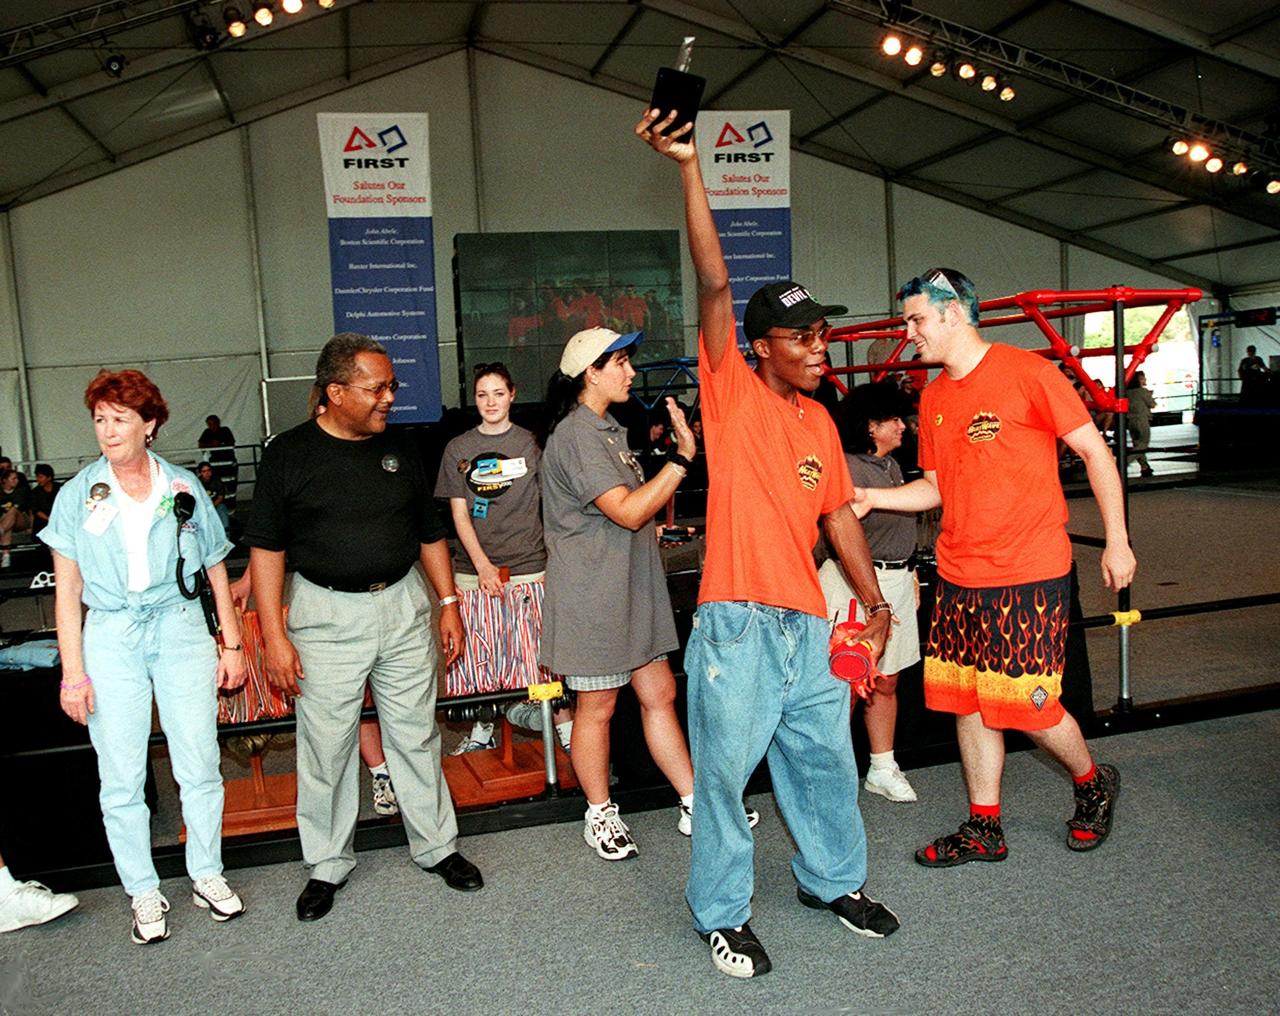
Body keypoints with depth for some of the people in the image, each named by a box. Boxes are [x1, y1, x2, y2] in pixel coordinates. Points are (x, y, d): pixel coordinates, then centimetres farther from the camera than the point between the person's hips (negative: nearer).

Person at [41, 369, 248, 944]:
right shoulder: (78, 495, 3)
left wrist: (232, 643, 9)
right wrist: (73, 670, -2)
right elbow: (67, 587, 3)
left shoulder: (184, 488, 4)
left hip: (180, 627, 0)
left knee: (200, 765, 3)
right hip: (111, 637, 0)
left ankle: (207, 876, 21)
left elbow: (216, 570, 11)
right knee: (121, 778, 3)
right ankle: (144, 893, 18)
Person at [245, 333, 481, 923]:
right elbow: (266, 547, -5)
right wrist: (274, 634, -10)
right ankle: (328, 866, 24)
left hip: (403, 607, 3)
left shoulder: (399, 450, 6)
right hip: (327, 614, -3)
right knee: (326, 747, 5)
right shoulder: (289, 454, -4)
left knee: (416, 736, 10)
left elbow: (429, 532, 14)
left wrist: (449, 603, 9)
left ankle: (436, 846, 27)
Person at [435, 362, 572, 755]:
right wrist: (483, 565, -9)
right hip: (475, 569, 2)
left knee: (542, 650, -3)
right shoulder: (458, 449, 7)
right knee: (477, 654, 8)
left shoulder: (531, 443, 5)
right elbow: (459, 512, 3)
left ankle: (565, 728, 8)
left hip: (528, 566, -2)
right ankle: (482, 730, 26)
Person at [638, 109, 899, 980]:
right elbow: (714, 283, -14)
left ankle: (833, 880, 41)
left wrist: (874, 599, 15)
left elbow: (839, 511, 18)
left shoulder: (820, 420, 13)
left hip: (810, 622, 6)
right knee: (724, 770, 4)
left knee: (826, 761, 19)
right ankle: (724, 913, 24)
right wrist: (690, 169, -21)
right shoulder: (731, 393, -5)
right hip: (738, 622, -6)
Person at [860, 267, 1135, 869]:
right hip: (959, 577, 6)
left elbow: (1094, 452, -5)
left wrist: (1116, 542, -6)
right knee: (968, 701, 9)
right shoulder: (933, 398, 10)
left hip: (1029, 577, -6)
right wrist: (871, 497, 3)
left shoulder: (1025, 373, -9)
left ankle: (1093, 784, 29)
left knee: (1028, 706, -1)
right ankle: (983, 830, 24)